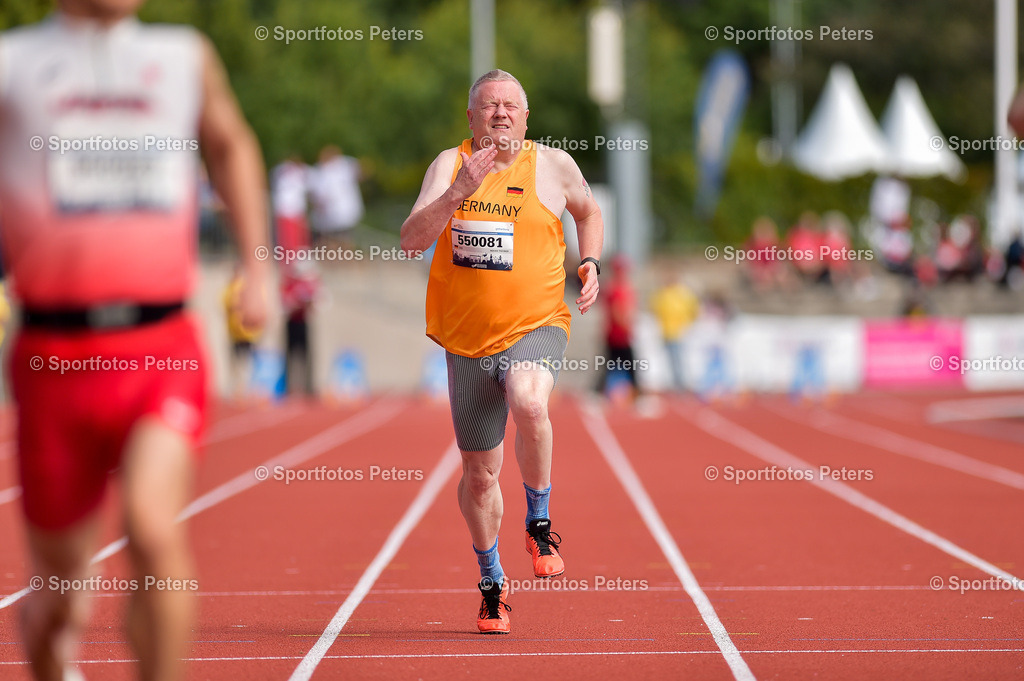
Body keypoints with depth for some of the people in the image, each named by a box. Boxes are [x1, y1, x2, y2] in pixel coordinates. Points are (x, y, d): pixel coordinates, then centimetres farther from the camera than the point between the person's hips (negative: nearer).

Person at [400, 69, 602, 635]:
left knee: (528, 402, -36)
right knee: (479, 473, 10)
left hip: (536, 326, -2)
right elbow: (411, 240, -11)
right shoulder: (451, 164, 0)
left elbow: (588, 211, 22)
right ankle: (492, 583, 33)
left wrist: (590, 264, 4)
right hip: (467, 339, 2)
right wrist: (460, 190, -24)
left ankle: (540, 524, -12)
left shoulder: (552, 165, 1)